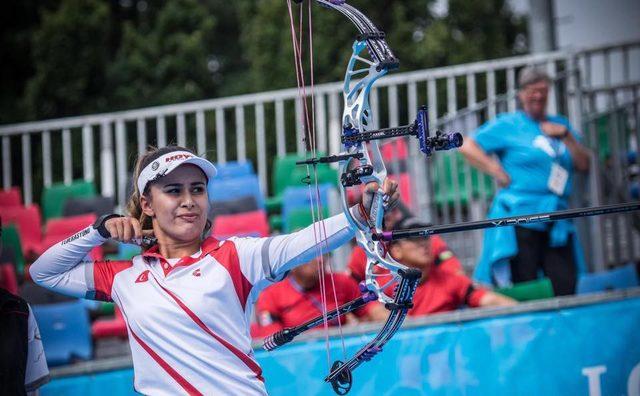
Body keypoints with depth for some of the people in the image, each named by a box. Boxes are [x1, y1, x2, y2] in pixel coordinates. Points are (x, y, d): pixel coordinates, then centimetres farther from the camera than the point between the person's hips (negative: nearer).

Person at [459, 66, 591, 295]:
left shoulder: (560, 125, 19)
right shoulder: (508, 125, 4)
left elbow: (584, 165, 13)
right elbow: (468, 147, -2)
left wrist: (566, 136, 0)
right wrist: (498, 172, -7)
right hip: (520, 215, -5)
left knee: (565, 289, -1)